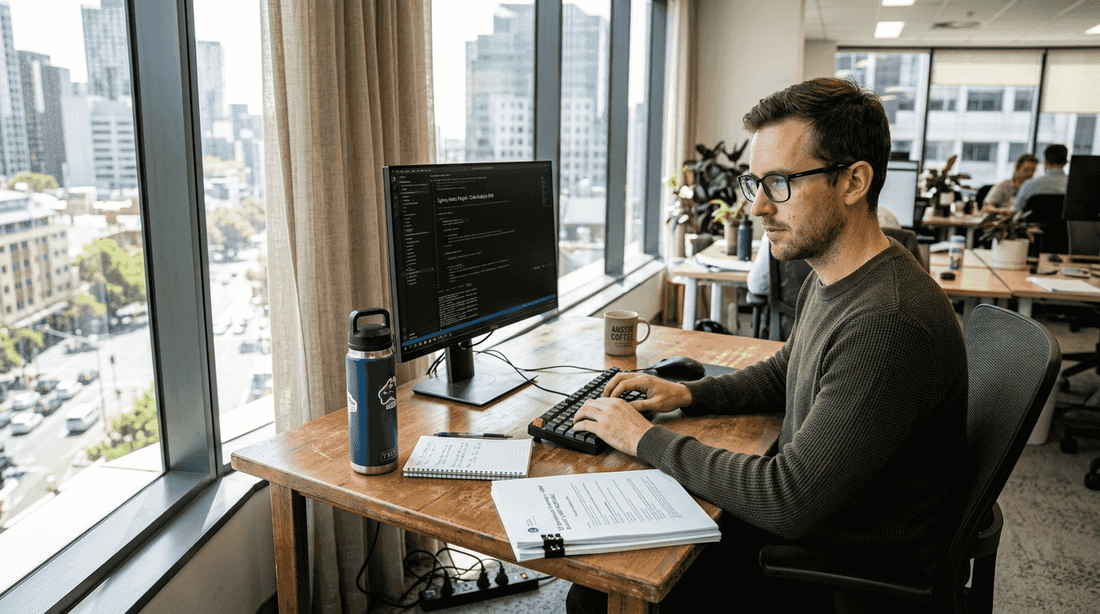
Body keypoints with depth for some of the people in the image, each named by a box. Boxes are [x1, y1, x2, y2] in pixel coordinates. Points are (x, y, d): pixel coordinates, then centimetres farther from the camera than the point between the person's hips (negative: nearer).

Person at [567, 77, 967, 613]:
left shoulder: (890, 323, -31)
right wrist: (686, 395, 4)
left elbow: (788, 501, -30)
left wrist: (648, 439, -19)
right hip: (800, 525, 8)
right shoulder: (827, 280, 1)